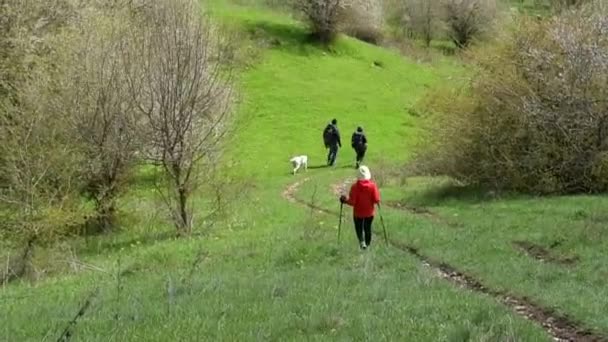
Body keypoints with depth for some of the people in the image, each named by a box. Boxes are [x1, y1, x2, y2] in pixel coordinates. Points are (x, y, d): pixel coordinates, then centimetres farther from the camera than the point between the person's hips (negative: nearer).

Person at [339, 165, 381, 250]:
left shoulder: (355, 187, -19)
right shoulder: (373, 185, -14)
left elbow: (352, 202, -19)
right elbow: (376, 200, -14)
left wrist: (344, 200, -1)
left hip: (358, 213, -2)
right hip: (370, 212, 2)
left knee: (359, 227, 16)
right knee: (368, 228, 21)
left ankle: (362, 241, -8)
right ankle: (367, 244, 34)